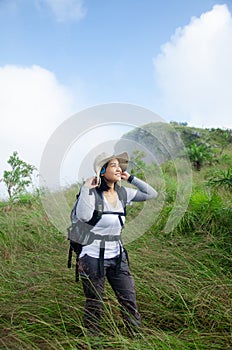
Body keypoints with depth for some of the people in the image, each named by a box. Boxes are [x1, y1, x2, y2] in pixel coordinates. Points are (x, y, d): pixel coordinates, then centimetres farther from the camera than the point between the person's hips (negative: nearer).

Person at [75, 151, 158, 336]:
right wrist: (86, 187, -25)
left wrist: (131, 178, 1)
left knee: (130, 301, 11)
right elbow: (83, 216, -33)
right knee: (94, 306, 9)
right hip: (93, 257, -5)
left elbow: (152, 194, 8)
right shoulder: (93, 193, -15)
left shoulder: (123, 193, 2)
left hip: (117, 256, 5)